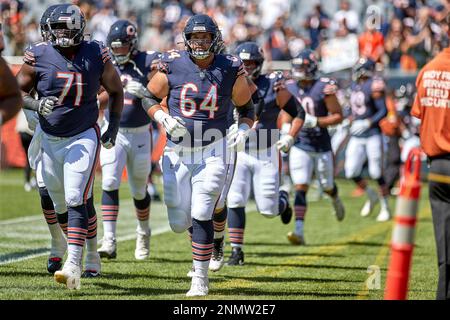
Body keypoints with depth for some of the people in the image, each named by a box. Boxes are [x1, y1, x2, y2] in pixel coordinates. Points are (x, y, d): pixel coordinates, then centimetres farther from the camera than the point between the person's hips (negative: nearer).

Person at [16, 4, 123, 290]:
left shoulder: (97, 56, -7)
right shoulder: (39, 56, -7)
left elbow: (116, 91, 8)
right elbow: (18, 91, 2)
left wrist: (113, 128, 4)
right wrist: (36, 105, -18)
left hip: (84, 137, -3)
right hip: (50, 140, 3)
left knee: (76, 201, -17)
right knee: (61, 205, 13)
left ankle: (74, 266, -23)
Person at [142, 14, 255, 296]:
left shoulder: (230, 69, -6)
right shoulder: (173, 65, -6)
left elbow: (246, 107, 8)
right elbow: (150, 98, 6)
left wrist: (243, 130, -11)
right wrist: (164, 119, -13)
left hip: (213, 153, -2)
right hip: (178, 153, 2)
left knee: (201, 217, -11)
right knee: (179, 223, 3)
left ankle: (200, 279, 2)